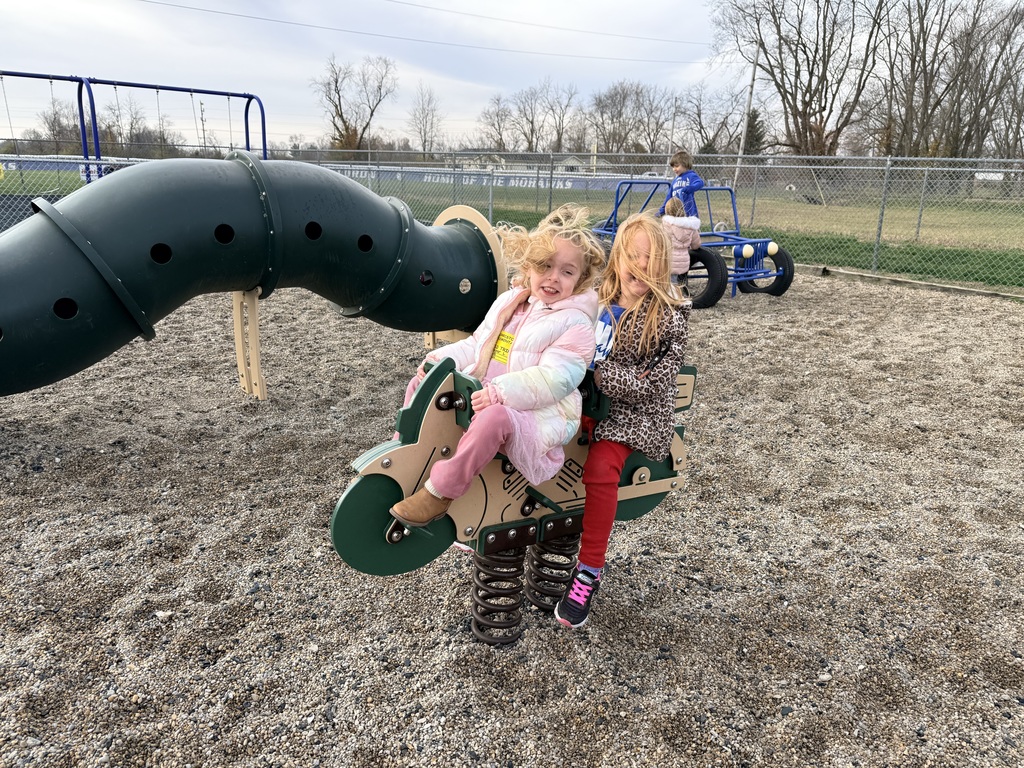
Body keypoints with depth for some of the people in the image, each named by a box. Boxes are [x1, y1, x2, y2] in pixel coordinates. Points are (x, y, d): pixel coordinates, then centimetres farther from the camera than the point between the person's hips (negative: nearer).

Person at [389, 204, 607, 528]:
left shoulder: (574, 323, -11)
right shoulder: (509, 301, 13)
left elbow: (554, 379, -23)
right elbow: (476, 344, 19)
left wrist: (500, 392, -33)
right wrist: (440, 358, 2)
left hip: (536, 414, -8)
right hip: (477, 394, 8)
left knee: (495, 417, -40)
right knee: (423, 381, 7)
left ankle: (439, 492, -28)